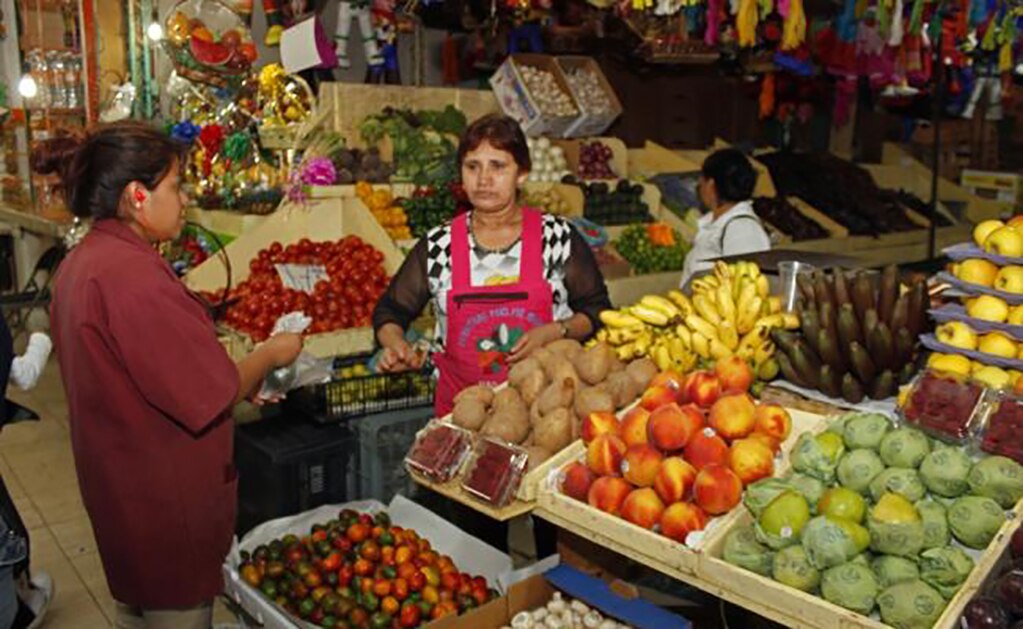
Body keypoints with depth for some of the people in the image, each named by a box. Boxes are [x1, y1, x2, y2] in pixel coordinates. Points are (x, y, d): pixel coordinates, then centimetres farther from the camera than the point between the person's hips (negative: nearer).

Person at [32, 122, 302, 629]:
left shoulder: (80, 263, 4)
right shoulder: (133, 274, -27)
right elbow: (211, 394, -23)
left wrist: (246, 377, 9)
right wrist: (270, 355, -5)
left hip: (121, 481, 9)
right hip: (165, 493, -9)